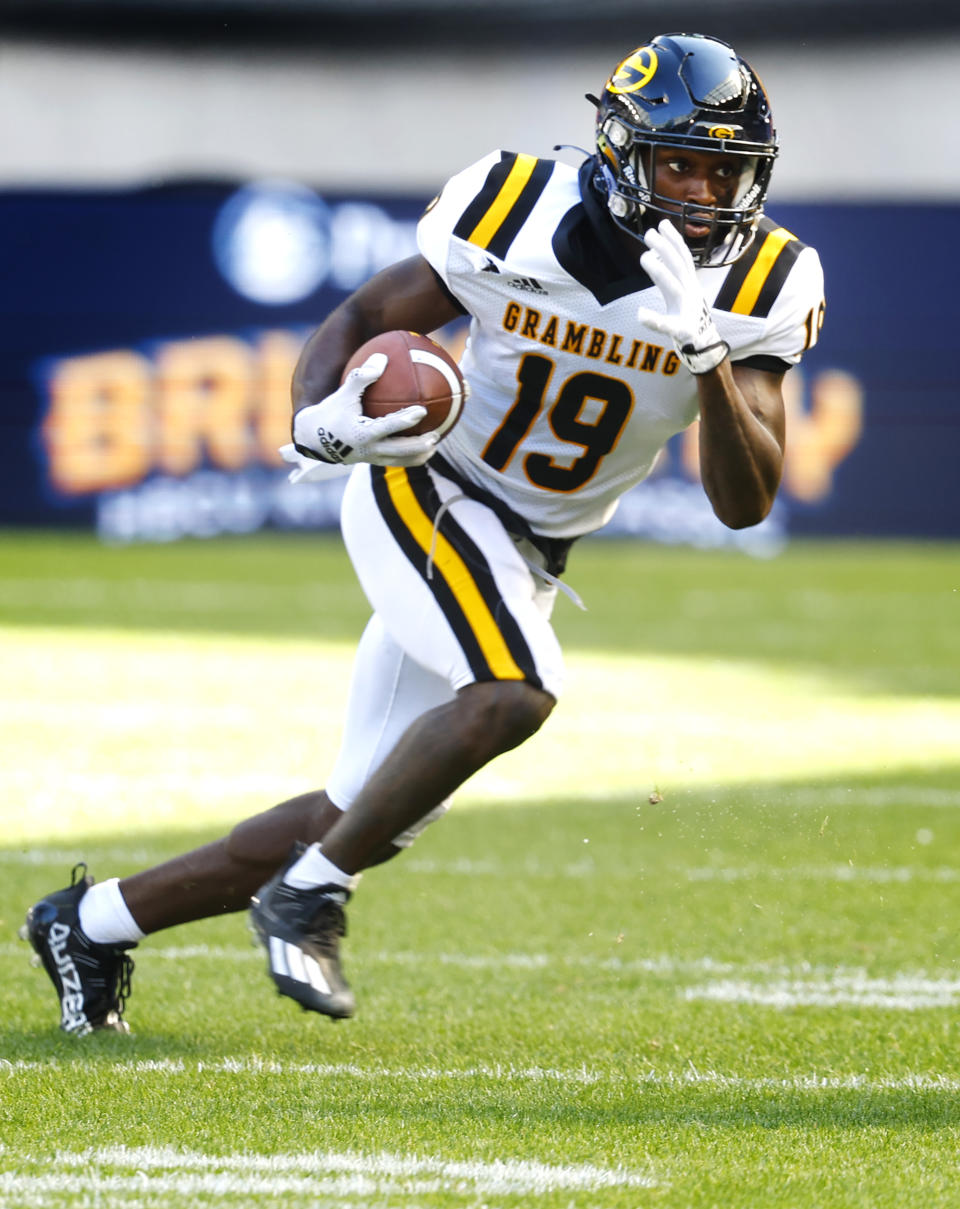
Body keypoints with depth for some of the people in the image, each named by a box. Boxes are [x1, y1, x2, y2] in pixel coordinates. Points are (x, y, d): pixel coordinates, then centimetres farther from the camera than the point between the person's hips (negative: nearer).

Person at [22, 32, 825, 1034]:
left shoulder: (756, 287, -12)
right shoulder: (522, 218, -17)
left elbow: (745, 504, -16)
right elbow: (361, 319, -5)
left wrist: (712, 359, -32)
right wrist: (316, 424, -26)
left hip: (528, 559, 5)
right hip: (428, 495, -5)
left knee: (366, 820, 5)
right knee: (514, 694, -32)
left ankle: (96, 923, 20)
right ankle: (309, 897, -15)